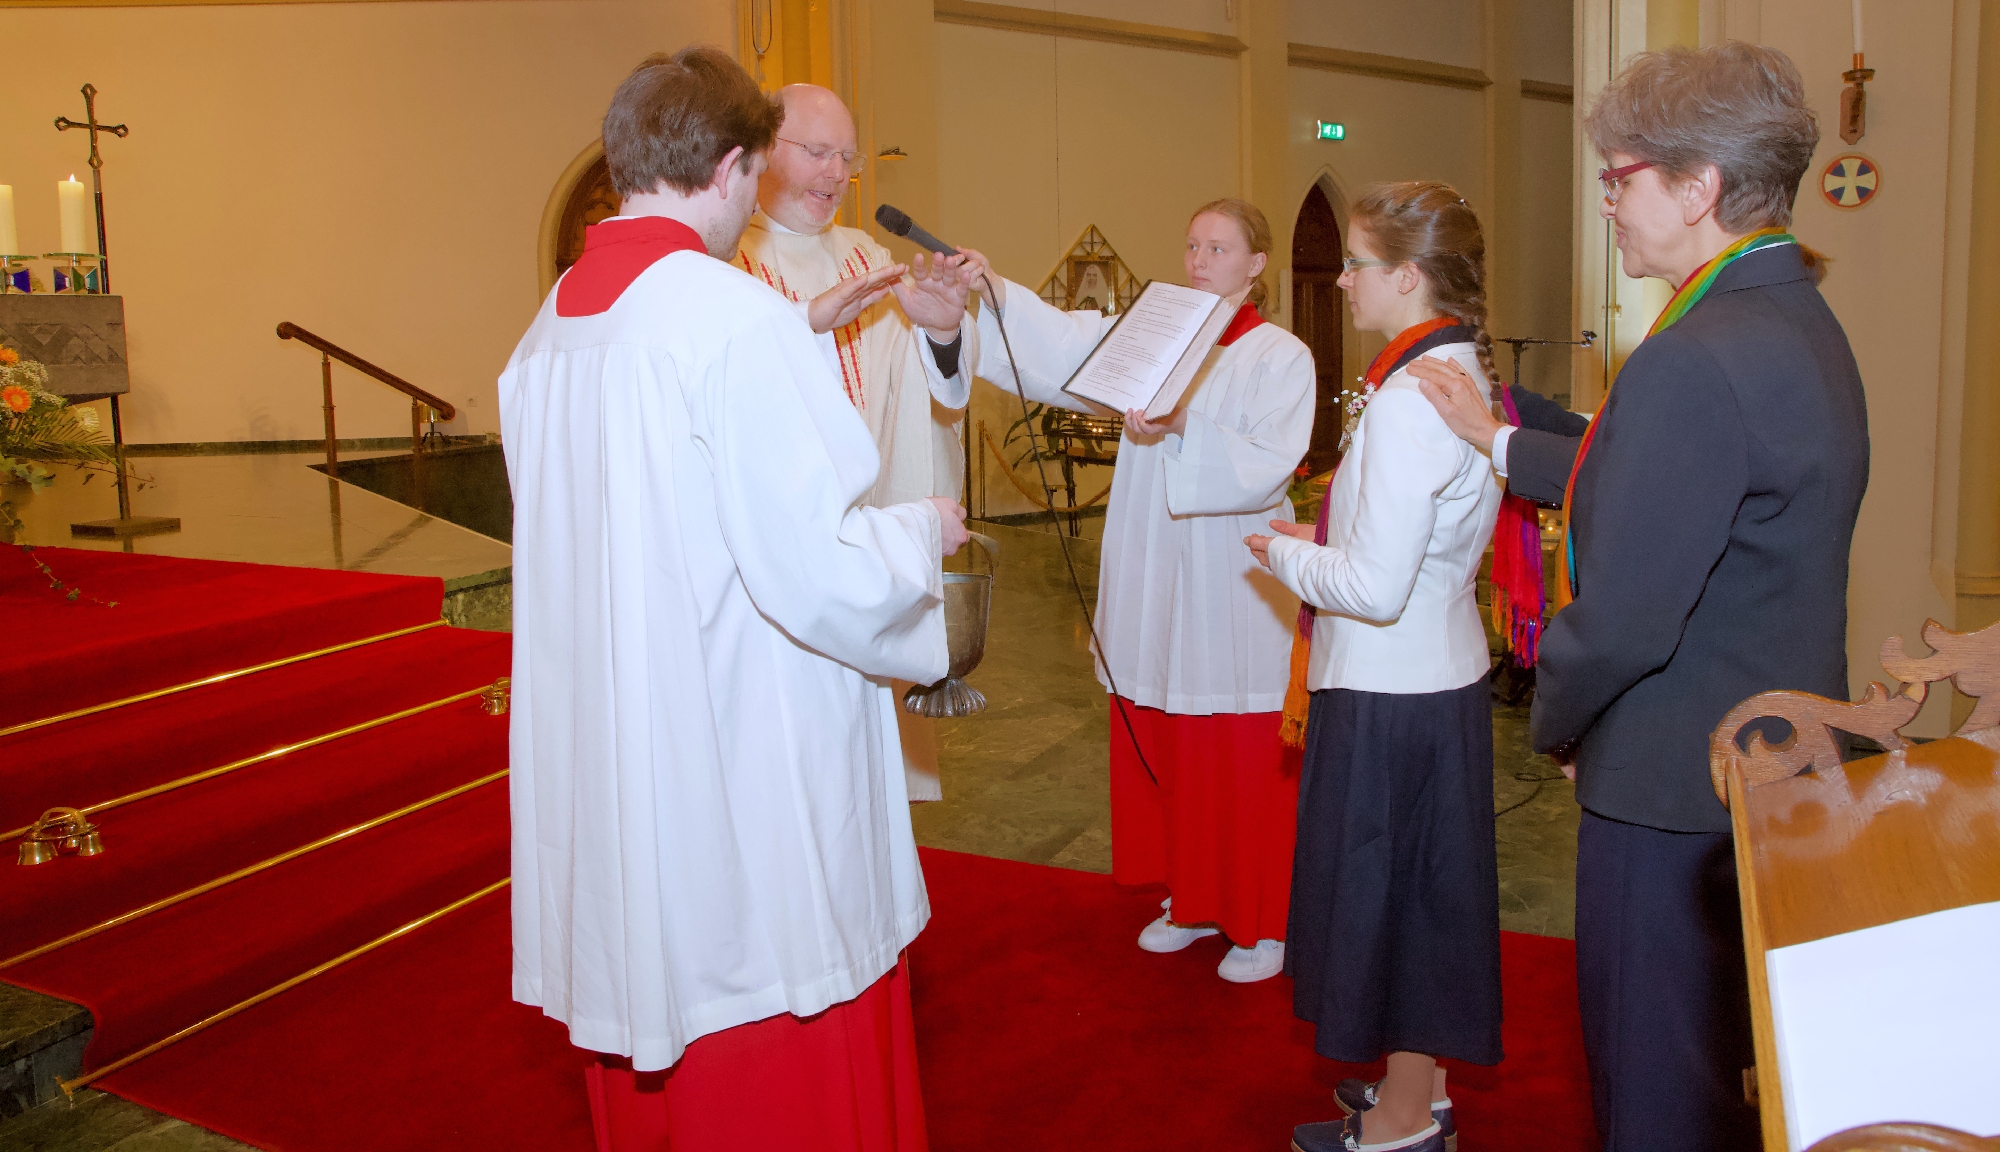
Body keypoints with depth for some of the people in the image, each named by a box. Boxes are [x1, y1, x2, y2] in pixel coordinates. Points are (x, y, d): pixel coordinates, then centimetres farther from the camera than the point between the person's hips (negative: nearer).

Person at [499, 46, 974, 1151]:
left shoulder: (550, 327, 6)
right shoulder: (737, 317, -18)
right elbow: (816, 569, -21)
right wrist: (921, 528, -2)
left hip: (600, 768, 8)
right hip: (749, 777, -8)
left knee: (649, 1033, 23)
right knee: (780, 1063, 9)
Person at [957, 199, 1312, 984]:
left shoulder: (1281, 357, -3)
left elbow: (1268, 467, -17)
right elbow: (1063, 345, -7)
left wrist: (1186, 427, -29)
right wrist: (994, 294, -22)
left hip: (1236, 594, -4)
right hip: (1154, 582, 5)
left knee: (1245, 763, 3)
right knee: (1162, 751, 13)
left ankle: (1265, 921, 20)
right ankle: (1191, 899, 31)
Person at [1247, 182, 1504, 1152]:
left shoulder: (1409, 400, -24)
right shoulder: (1465, 373, 6)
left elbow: (1374, 587, -25)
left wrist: (1285, 555, -9)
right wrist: (1318, 544, 10)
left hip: (1389, 696, -9)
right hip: (1440, 673, 9)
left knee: (1385, 888, 7)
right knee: (1417, 888, 20)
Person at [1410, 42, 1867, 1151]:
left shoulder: (1696, 360, -27)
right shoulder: (1800, 321, 6)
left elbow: (1622, 618, -27)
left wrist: (1557, 721, -8)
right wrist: (1498, 441, 22)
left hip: (1675, 784, -10)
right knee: (1724, 1052, 27)